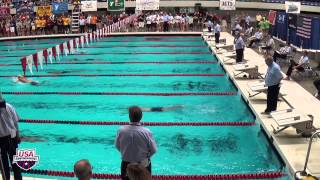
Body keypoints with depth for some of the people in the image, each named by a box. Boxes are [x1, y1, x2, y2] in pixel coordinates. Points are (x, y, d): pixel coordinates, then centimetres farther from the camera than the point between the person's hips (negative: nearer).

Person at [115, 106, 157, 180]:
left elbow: (117, 146, -1)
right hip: (143, 165, -1)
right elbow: (153, 150, -12)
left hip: (126, 165, 2)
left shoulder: (121, 130, -18)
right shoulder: (147, 132, -23)